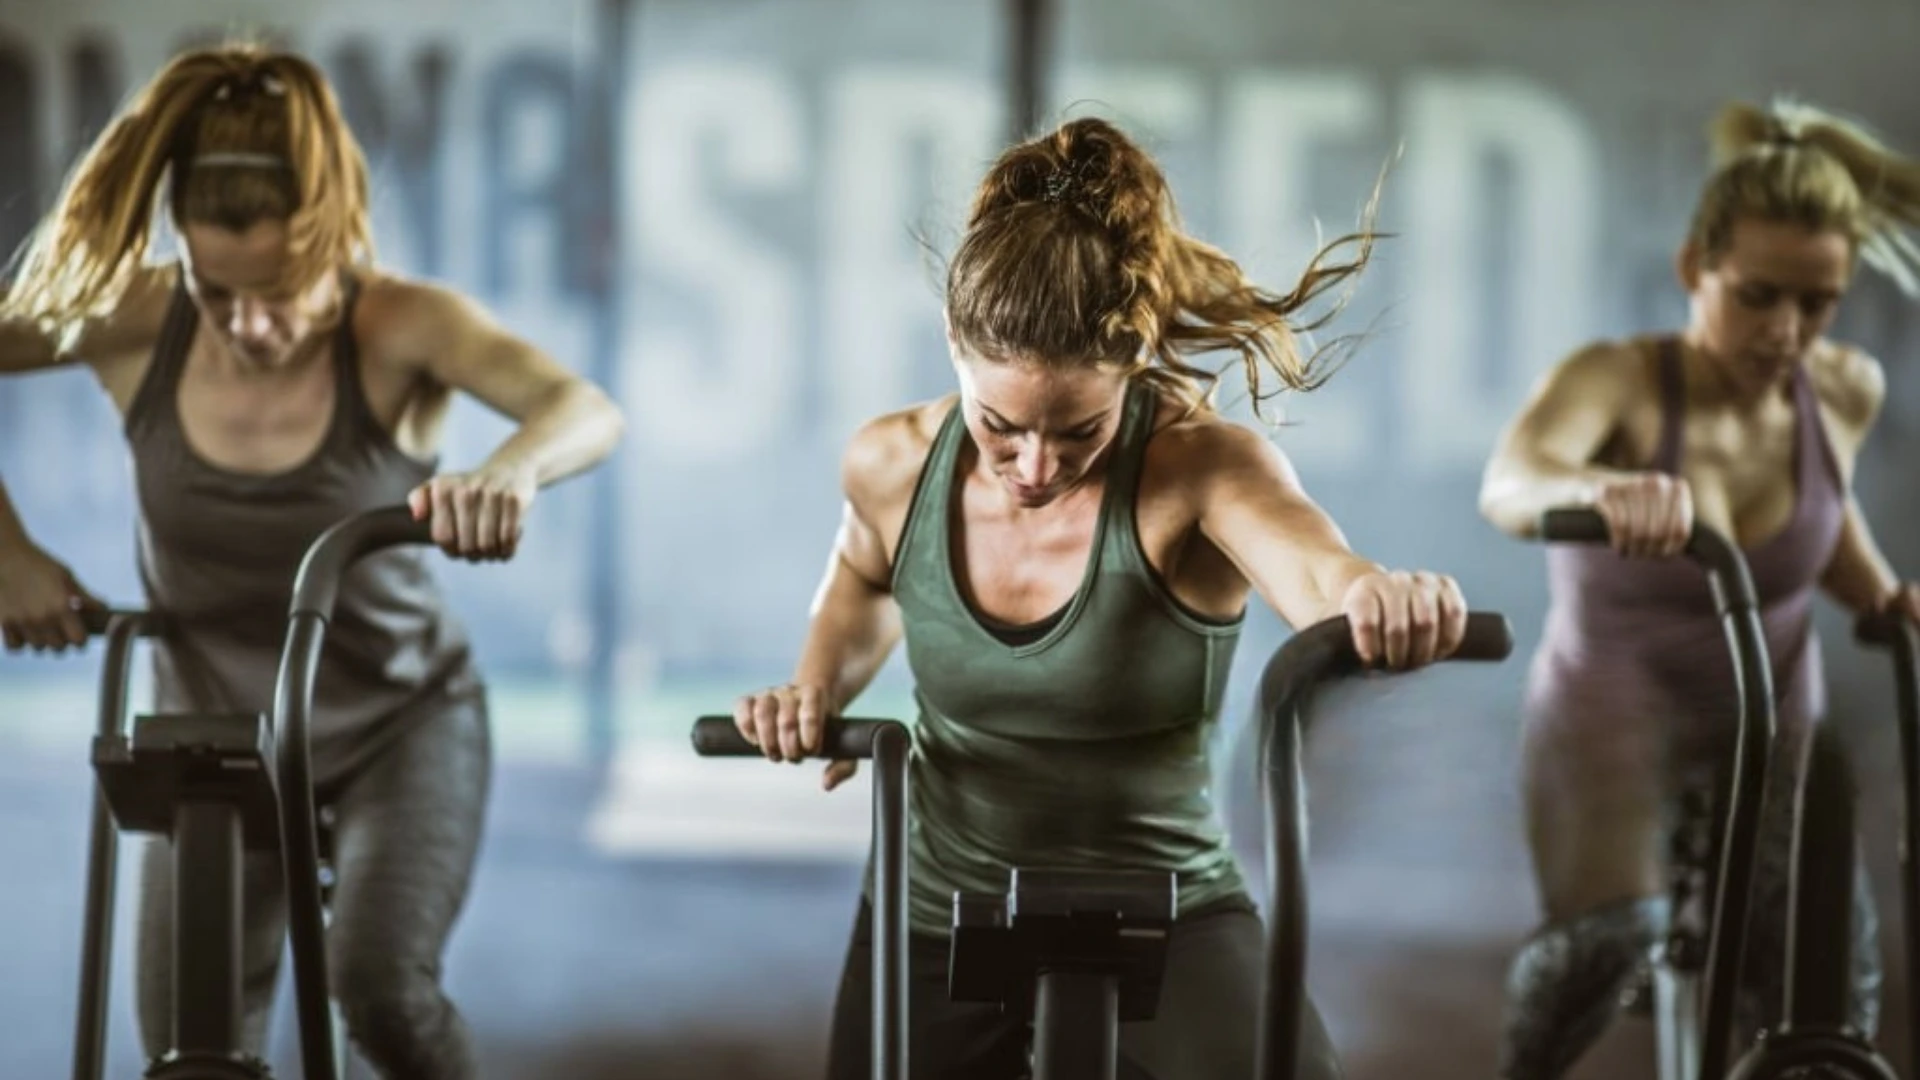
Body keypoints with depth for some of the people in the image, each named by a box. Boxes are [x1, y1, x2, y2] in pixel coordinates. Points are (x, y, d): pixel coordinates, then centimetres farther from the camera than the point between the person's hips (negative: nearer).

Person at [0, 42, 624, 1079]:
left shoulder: (398, 328, -24)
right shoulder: (139, 320, -19)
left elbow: (586, 408, -39)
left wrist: (512, 467, -63)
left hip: (399, 721, -3)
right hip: (211, 731, 3)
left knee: (382, 984, -26)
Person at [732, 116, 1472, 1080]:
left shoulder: (1198, 470, -21)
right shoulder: (891, 468, -8)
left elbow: (1319, 573, -44)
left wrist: (1385, 603, -66)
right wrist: (819, 687, -1)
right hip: (937, 923, 4)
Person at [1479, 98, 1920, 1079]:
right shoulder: (1620, 381, -21)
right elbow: (1509, 485, -45)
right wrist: (1604, 490, -67)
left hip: (1771, 731, 4)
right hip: (1611, 718, -4)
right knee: (1608, 929, -30)